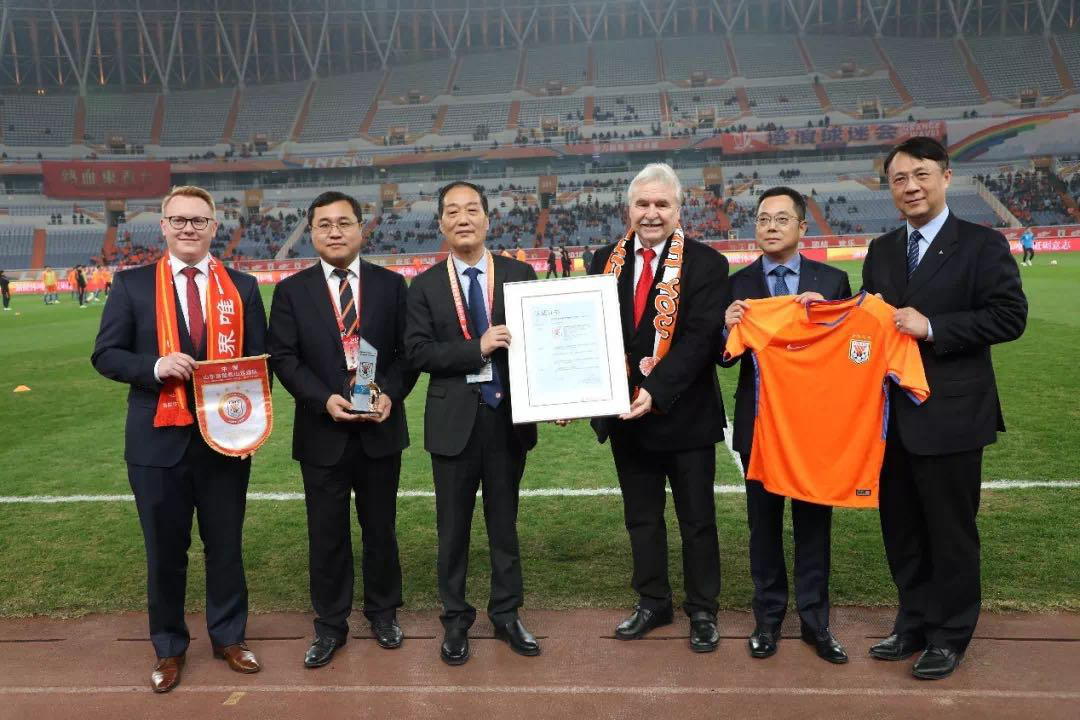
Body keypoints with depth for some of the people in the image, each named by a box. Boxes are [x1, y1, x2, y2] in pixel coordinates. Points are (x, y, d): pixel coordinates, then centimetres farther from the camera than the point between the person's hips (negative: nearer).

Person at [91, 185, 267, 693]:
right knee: (164, 550, 12)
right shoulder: (133, 284, 1)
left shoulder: (242, 287, 4)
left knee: (226, 545, 13)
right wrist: (156, 366, -20)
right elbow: (105, 355, -1)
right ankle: (169, 647, 31)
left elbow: (259, 359, 5)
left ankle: (228, 637, 32)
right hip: (158, 439, -1)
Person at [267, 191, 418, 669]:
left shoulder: (391, 285, 3)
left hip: (380, 429, 1)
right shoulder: (291, 291, 2)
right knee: (326, 534, 8)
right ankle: (330, 625, 24)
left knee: (380, 527, 14)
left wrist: (391, 393, -15)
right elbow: (283, 357, -3)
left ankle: (383, 612, 32)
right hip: (322, 431, 0)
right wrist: (323, 399, -17)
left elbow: (407, 351, 2)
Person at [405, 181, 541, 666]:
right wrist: (477, 349, -19)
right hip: (453, 420, 0)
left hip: (509, 416, 0)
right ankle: (455, 620, 27)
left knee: (504, 522, 13)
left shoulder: (520, 274, 1)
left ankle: (507, 614, 30)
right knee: (453, 527, 11)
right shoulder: (425, 286, 1)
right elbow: (417, 352, -7)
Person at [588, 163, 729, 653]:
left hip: (684, 413, -4)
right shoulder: (606, 261, 4)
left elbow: (699, 339, -17)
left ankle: (702, 611, 27)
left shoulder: (706, 264, -9)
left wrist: (656, 391, -27)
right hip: (625, 412, 4)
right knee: (641, 517, 17)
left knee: (697, 519, 10)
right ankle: (652, 603, 33)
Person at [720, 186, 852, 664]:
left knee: (814, 521, 9)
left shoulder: (832, 281, 2)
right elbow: (726, 356, -1)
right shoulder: (738, 284, 2)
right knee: (764, 522, 10)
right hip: (759, 420, 0)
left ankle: (815, 620, 22)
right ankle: (768, 617, 24)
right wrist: (729, 327, -20)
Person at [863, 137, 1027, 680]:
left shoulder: (982, 245, -6)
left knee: (951, 531, 6)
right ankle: (914, 623, 32)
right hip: (892, 415, 6)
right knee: (901, 528, 15)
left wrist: (932, 327, -20)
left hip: (949, 414, -5)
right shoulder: (881, 251, 11)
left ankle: (950, 635, 23)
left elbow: (1010, 316, -13)